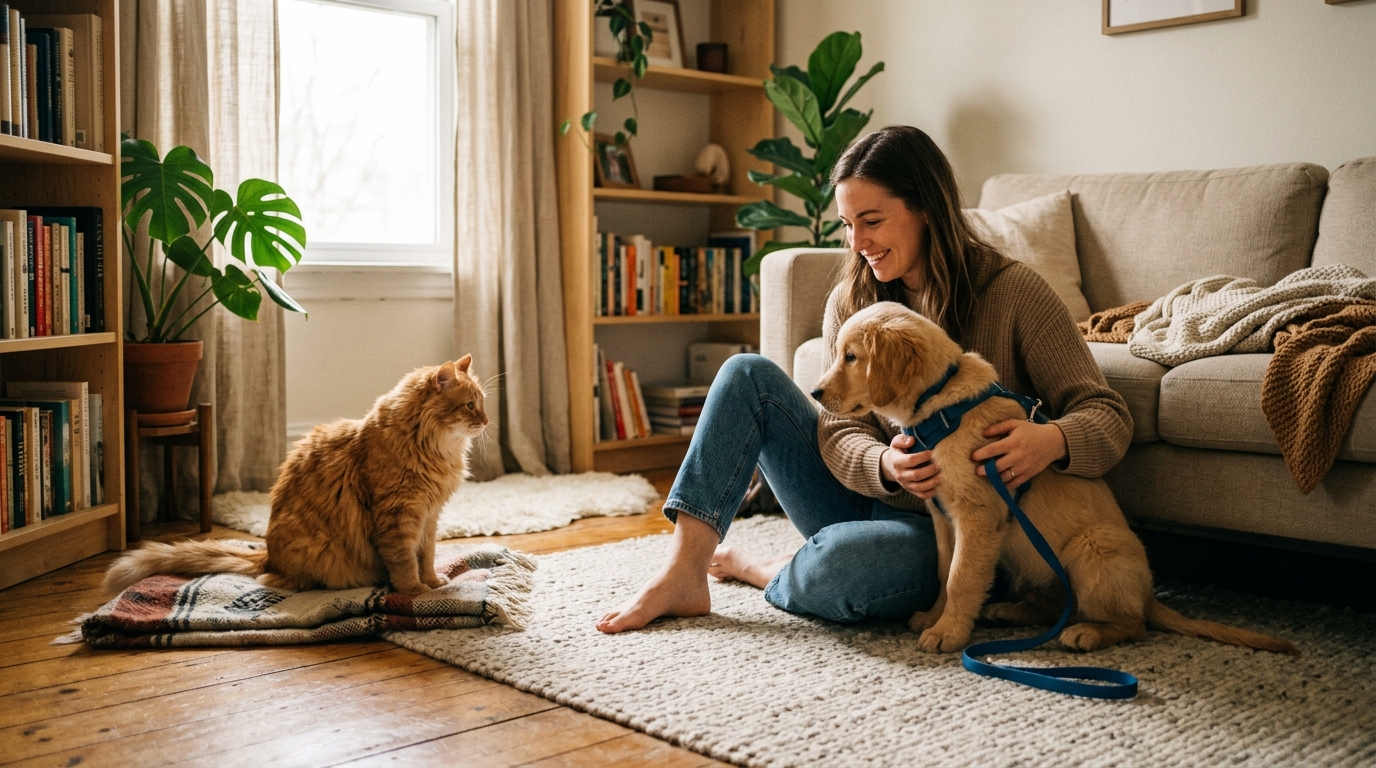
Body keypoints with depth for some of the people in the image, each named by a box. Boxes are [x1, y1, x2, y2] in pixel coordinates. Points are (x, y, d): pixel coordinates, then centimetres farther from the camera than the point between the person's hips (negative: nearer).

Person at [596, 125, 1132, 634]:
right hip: (868, 500, 5)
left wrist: (1052, 441, -38)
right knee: (749, 375, -11)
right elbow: (838, 431, -5)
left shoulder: (1012, 292, -12)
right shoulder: (850, 300, 0)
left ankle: (753, 569, 0)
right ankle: (684, 572, -17)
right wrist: (885, 465, -29)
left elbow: (1108, 416, -14)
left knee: (842, 563, -37)